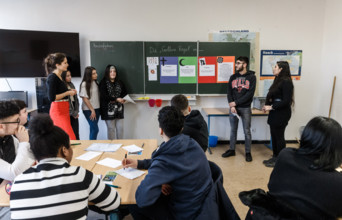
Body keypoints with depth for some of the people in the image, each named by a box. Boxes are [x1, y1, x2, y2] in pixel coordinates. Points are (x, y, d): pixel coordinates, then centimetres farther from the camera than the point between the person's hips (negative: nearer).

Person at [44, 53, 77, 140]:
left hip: (64, 110, 9)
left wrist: (70, 92, 11)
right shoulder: (52, 77, -12)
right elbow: (51, 97, -18)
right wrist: (68, 93, -12)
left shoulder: (59, 77, 15)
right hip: (58, 111, -9)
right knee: (71, 138, -14)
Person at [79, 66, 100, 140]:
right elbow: (85, 99, -12)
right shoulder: (84, 84, -11)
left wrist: (96, 110, 7)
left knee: (93, 129, 9)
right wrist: (92, 110, -11)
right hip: (88, 110, -6)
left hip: (97, 108, 6)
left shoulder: (95, 82, 8)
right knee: (95, 129, -8)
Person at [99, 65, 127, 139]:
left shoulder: (119, 82, 13)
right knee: (111, 128, 1)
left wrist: (122, 99, -7)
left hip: (119, 109, 5)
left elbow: (124, 93, 16)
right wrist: (116, 99, -19)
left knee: (120, 128, 5)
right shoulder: (103, 83, -3)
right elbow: (103, 96, -13)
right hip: (109, 109, -4)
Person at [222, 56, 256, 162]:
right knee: (233, 130, 10)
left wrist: (236, 102, -13)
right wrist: (231, 106, -9)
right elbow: (229, 92, 4)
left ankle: (248, 152, 16)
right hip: (233, 107, 3)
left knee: (247, 131, 3)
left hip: (245, 108, -3)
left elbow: (250, 94, -10)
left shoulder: (251, 77, -1)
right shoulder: (233, 77, 9)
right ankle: (231, 150, 22)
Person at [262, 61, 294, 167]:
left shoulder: (286, 82, -16)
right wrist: (267, 105, 0)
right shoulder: (278, 80, 11)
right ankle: (275, 157, 28)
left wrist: (272, 107, -16)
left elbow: (286, 101, -20)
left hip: (281, 114, -8)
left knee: (279, 137, 2)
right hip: (274, 113, 8)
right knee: (274, 136, 15)